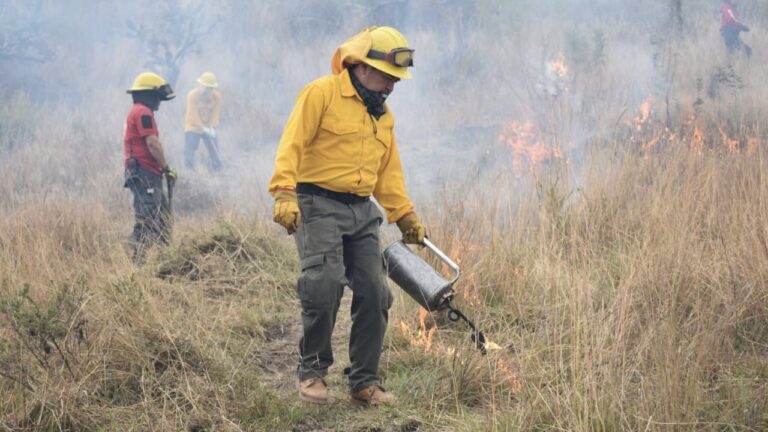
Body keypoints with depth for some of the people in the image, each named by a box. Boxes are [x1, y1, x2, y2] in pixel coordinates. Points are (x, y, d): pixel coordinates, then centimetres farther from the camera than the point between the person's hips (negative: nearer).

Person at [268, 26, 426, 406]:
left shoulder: (383, 114, 18)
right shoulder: (321, 93, -6)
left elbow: (389, 172, 25)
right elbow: (292, 145, -14)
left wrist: (405, 215, 18)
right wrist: (284, 192, -26)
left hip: (362, 213, 7)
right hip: (318, 205, -7)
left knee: (374, 295, 1)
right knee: (325, 285, -19)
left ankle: (365, 382, 12)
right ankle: (312, 371, 0)